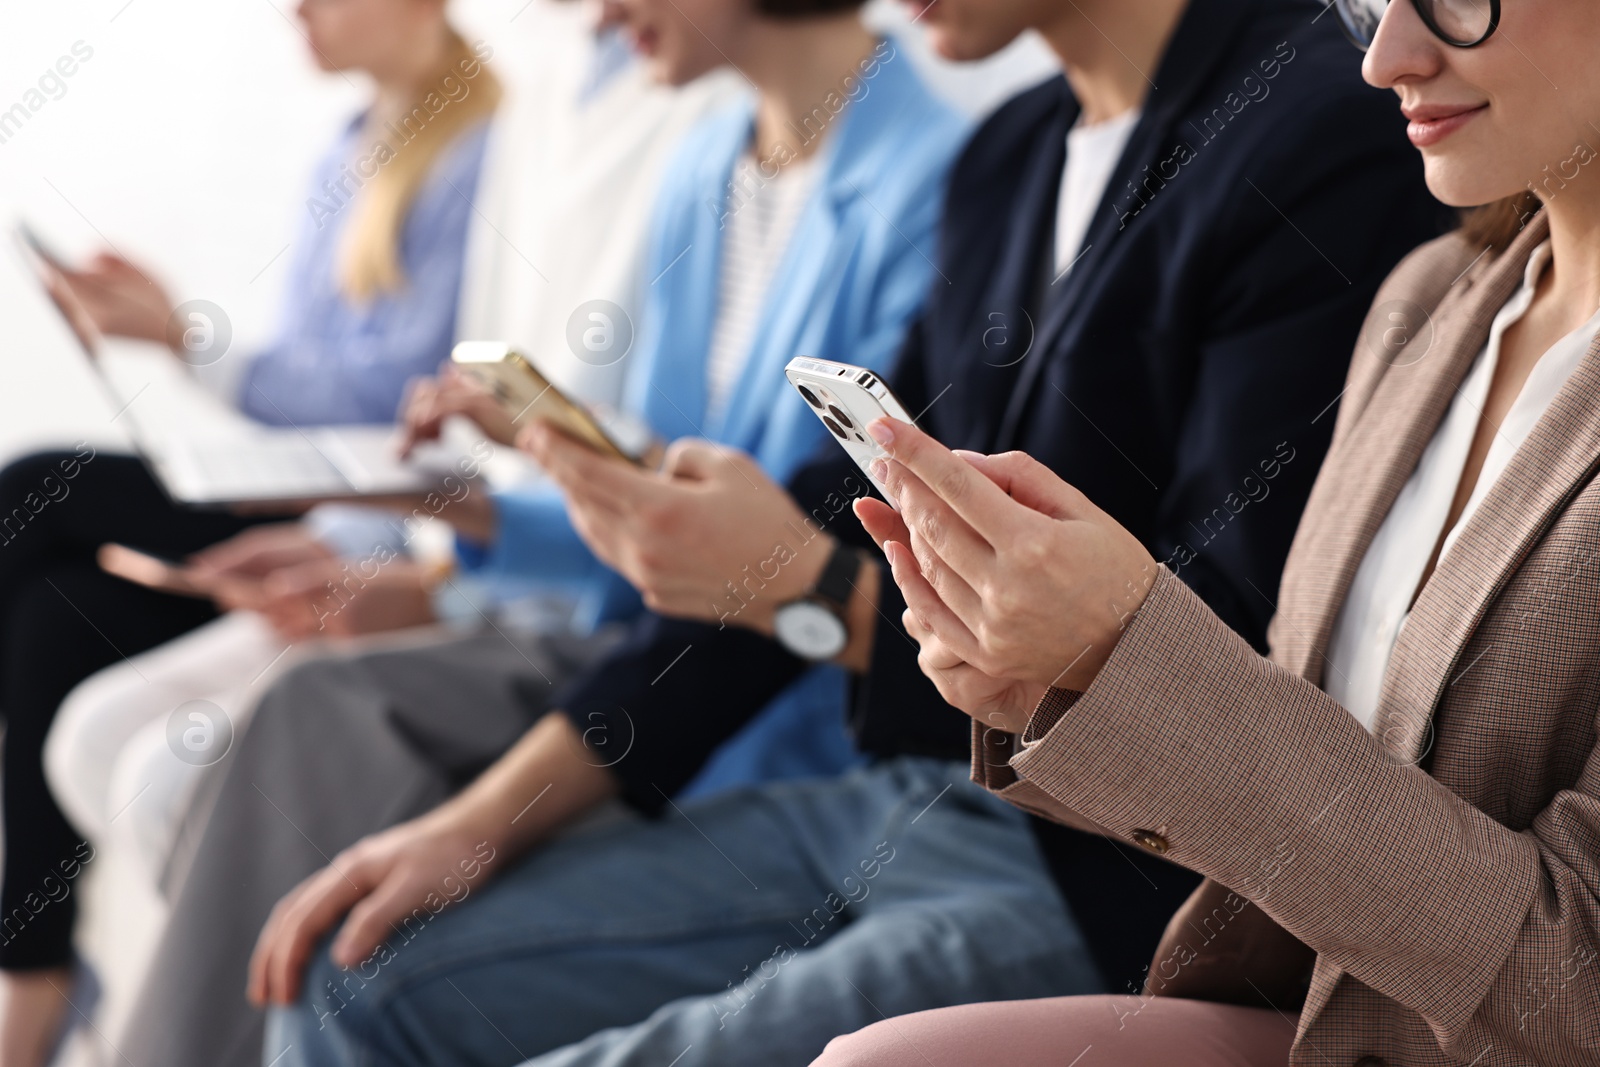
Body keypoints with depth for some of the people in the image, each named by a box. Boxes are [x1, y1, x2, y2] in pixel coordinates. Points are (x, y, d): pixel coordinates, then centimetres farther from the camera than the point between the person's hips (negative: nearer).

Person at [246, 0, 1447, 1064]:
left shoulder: (1333, 141, -16)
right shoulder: (1015, 154, 12)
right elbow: (845, 509, 15)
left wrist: (821, 593, -18)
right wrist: (488, 817, 11)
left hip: (1107, 887, -9)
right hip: (907, 800, 9)